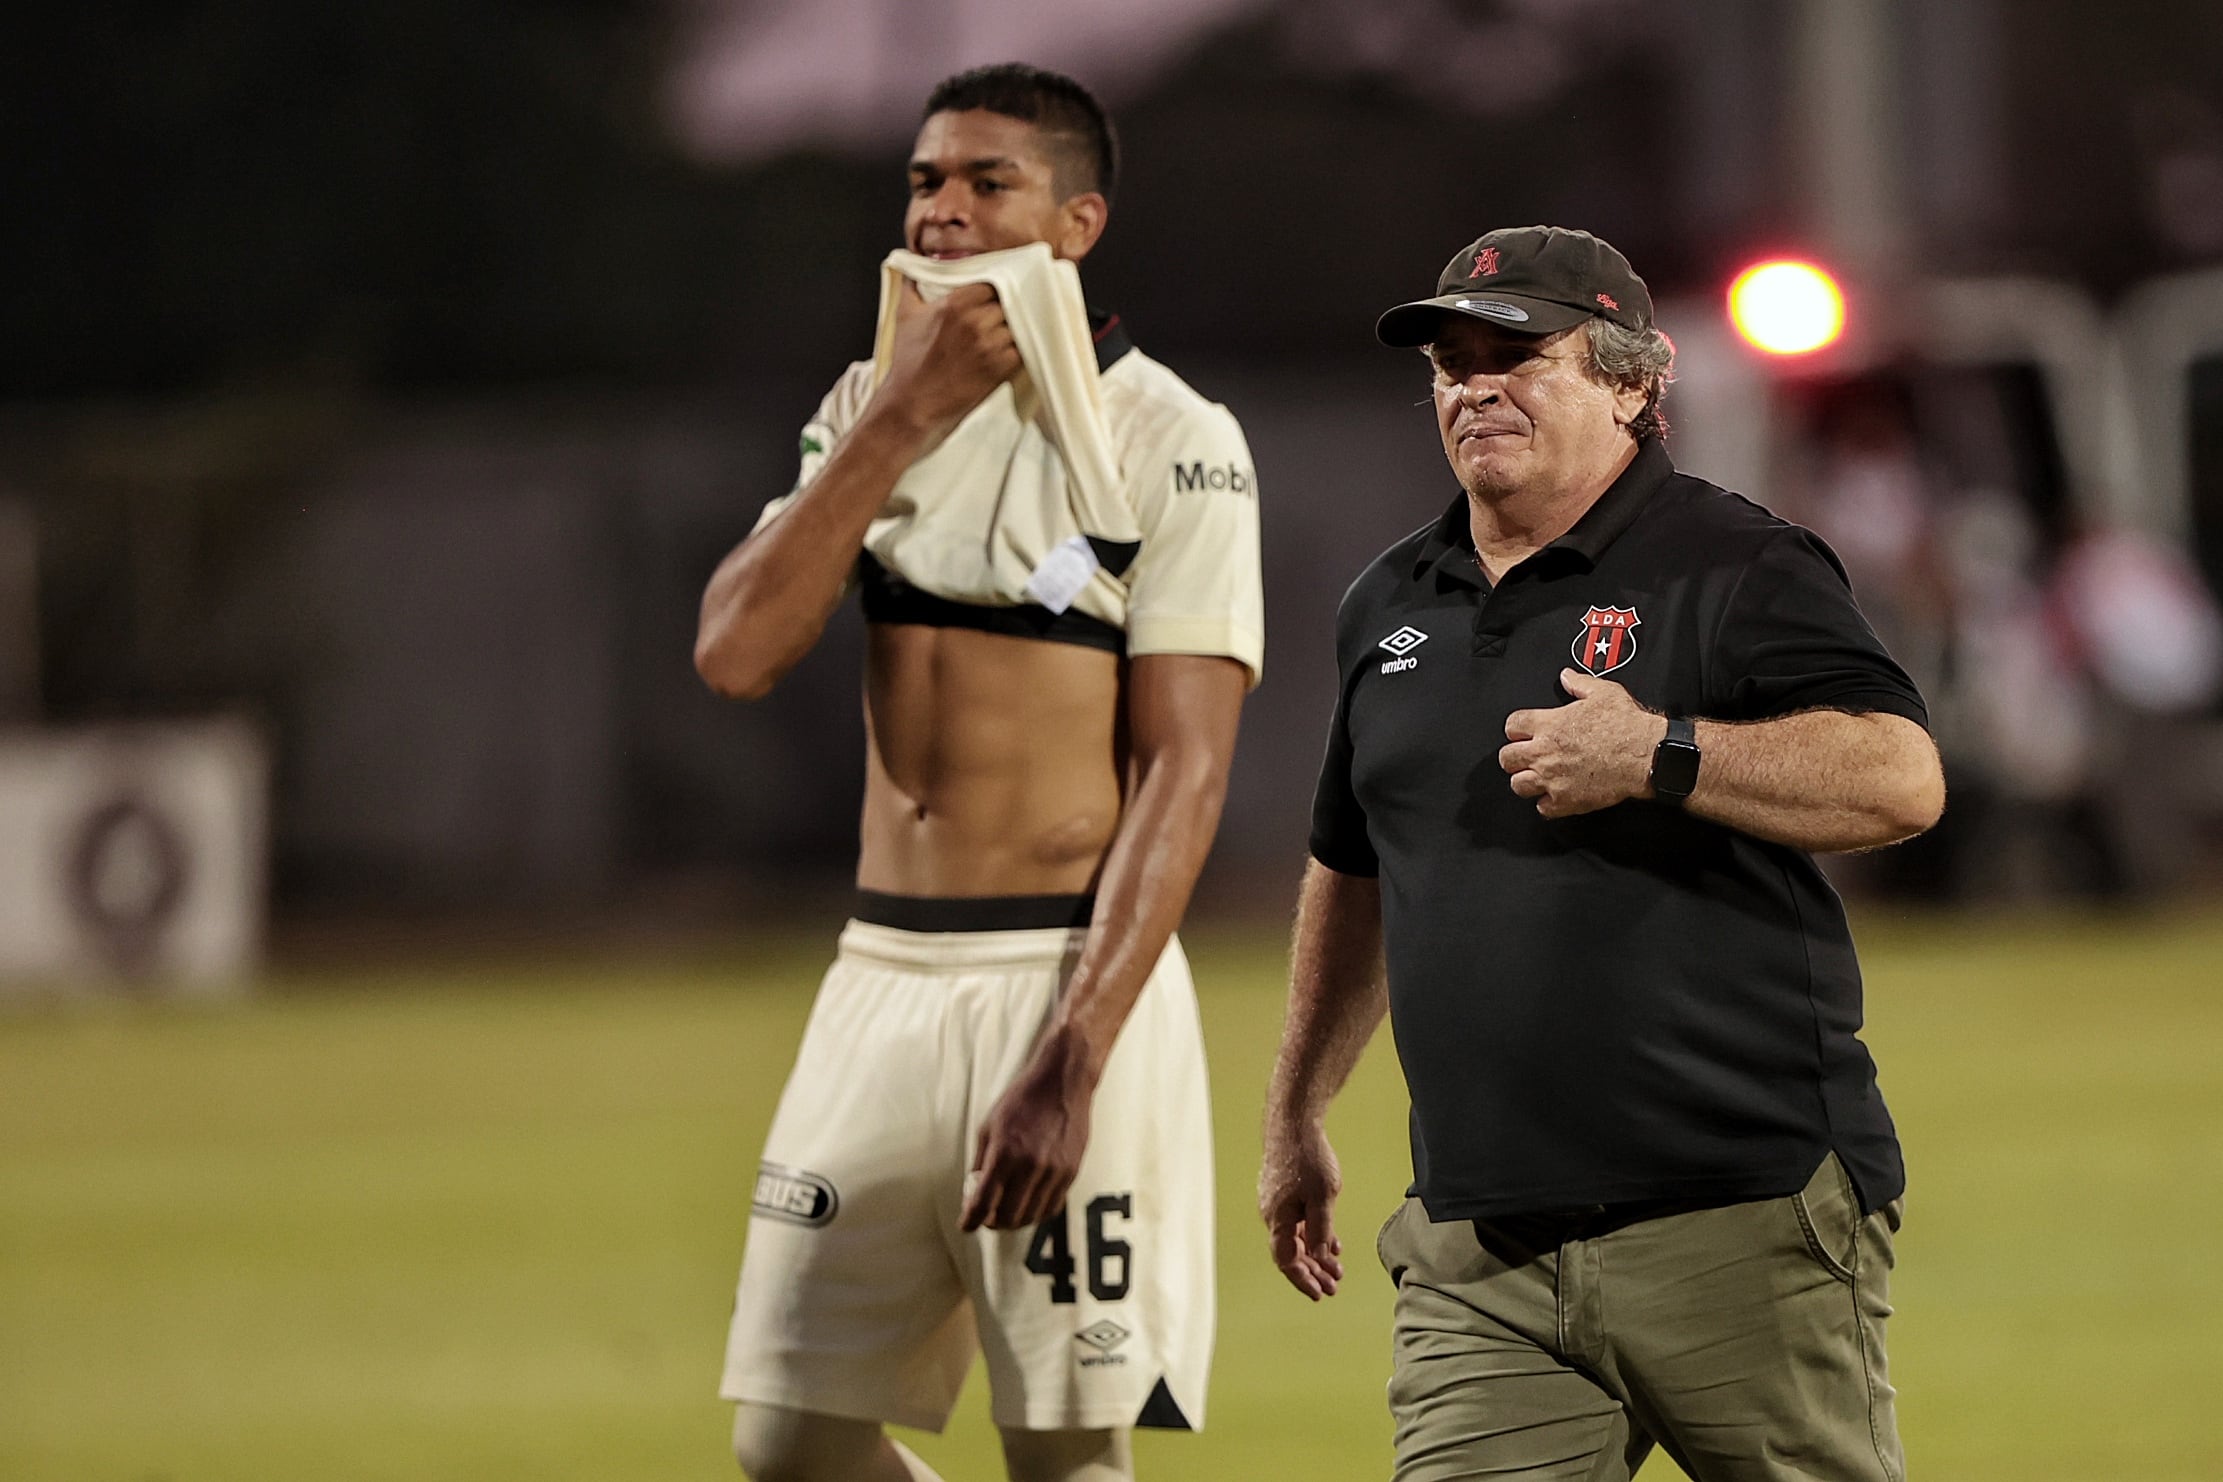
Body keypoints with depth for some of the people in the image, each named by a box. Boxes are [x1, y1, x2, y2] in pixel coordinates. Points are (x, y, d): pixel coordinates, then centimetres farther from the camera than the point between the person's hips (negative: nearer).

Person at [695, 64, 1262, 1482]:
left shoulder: (1173, 443, -6)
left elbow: (1183, 775, -12)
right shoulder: (873, 412, 12)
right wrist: (905, 415, -9)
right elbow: (737, 655, -2)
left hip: (1074, 980, -6)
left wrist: (1070, 1067, -21)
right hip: (881, 978, 6)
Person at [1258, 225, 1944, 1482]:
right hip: (1479, 1259, 5)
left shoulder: (1737, 570, -3)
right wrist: (1297, 1112, 37)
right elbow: (1355, 873, 32)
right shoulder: (1391, 609, 17)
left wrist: (1657, 756, -22)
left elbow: (1904, 779, -16)